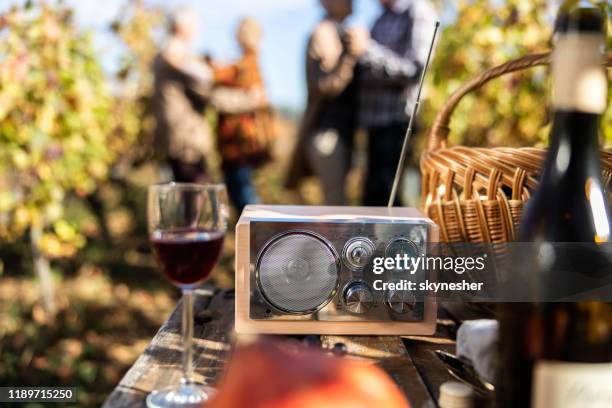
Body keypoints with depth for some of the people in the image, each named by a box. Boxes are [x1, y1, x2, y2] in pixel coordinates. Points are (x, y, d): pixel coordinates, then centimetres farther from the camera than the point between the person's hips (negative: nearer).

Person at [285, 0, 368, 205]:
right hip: (326, 132, -10)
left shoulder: (340, 33, 18)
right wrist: (351, 57, -29)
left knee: (336, 198, 11)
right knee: (335, 200, -12)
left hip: (342, 129, 10)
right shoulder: (324, 33, -11)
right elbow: (327, 87, -21)